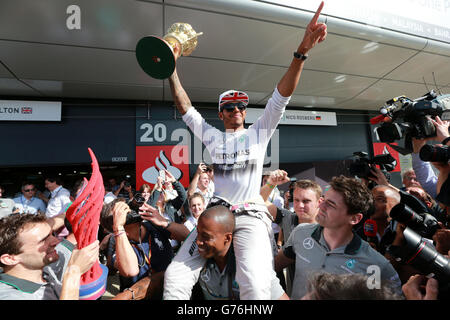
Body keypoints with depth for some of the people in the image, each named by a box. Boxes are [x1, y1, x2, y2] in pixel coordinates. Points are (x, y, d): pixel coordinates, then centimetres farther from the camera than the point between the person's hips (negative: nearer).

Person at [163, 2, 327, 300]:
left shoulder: (259, 132, 12)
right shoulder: (210, 135, 16)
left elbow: (282, 95, 2)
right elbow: (184, 106, 12)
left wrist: (302, 52, -7)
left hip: (251, 216, -2)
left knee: (256, 285, -25)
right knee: (175, 276, -9)